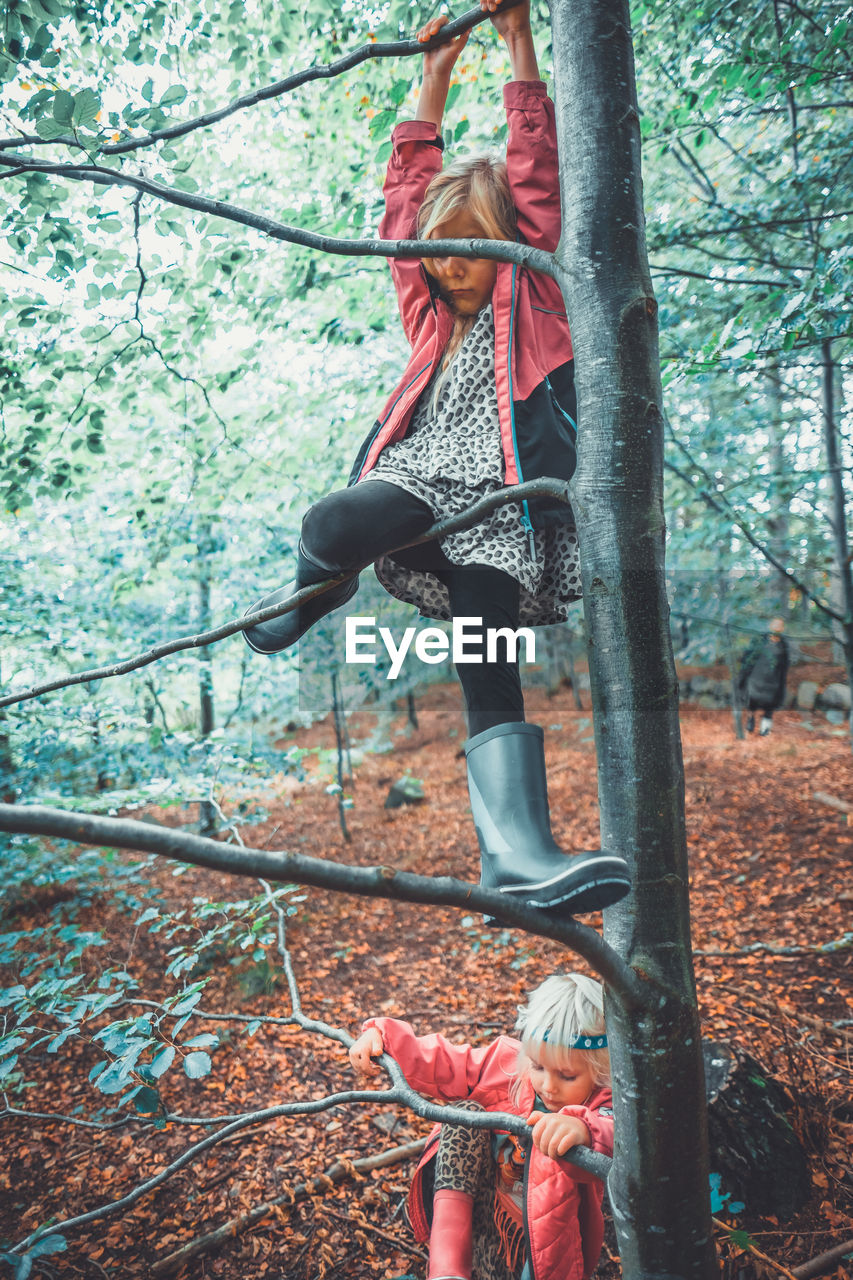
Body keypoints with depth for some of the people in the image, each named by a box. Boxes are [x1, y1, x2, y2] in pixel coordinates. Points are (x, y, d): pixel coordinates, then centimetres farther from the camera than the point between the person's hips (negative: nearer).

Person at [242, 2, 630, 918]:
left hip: (501, 507, -2)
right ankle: (317, 587, 1)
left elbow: (533, 167, 13)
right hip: (419, 487, 2)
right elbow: (406, 192, 30)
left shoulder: (531, 294, 16)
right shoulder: (434, 315, 25)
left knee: (492, 676, -20)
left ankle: (517, 853, -29)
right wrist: (435, 76, 36)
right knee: (331, 525, -32)